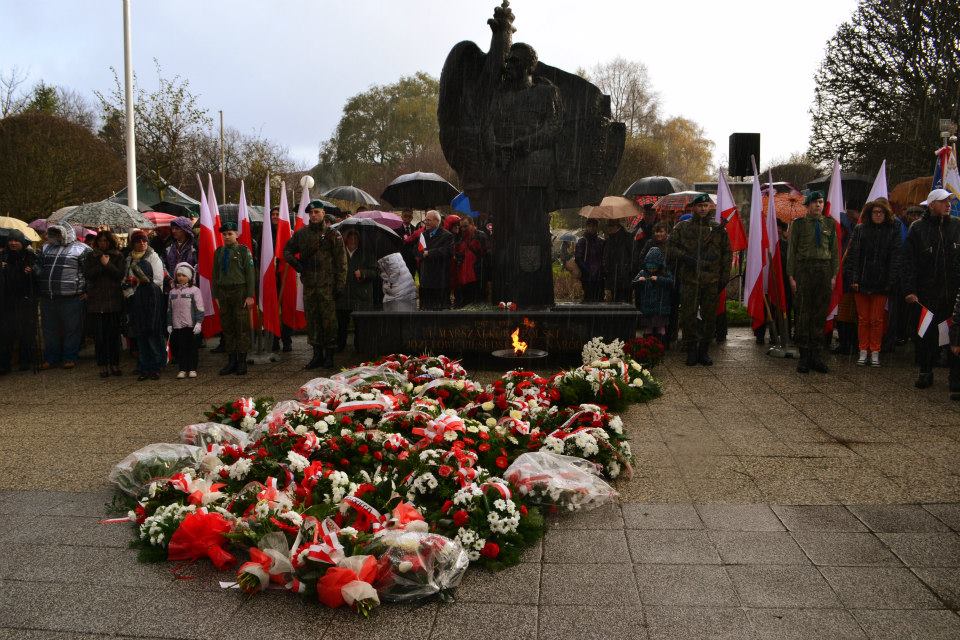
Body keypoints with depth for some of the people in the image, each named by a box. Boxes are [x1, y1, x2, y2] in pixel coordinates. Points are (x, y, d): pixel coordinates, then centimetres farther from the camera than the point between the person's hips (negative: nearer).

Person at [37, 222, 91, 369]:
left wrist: (88, 291, -4)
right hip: (47, 297, 5)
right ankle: (51, 357, 24)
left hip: (71, 298, -5)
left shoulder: (81, 249, -2)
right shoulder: (46, 248, 15)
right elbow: (39, 267, 26)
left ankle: (70, 357, 14)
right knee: (50, 329, 13)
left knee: (71, 329, 2)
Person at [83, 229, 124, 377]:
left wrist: (107, 264, -12)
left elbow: (120, 275, -3)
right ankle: (102, 365, 6)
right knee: (99, 336, -1)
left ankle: (114, 364, 11)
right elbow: (87, 275, -2)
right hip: (96, 301, 1)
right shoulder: (91, 256, 10)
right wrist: (101, 265, -10)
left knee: (114, 334, 2)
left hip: (114, 300, 0)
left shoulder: (118, 256, 8)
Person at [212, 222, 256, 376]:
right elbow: (215, 275, 16)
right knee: (227, 328, 6)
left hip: (239, 291, -4)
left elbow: (250, 273, -3)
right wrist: (215, 295, 10)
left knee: (242, 328, -4)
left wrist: (250, 295, -10)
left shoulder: (243, 251, 1)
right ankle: (231, 361, 14)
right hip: (223, 292, 4)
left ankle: (242, 362, 3)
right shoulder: (219, 252, 14)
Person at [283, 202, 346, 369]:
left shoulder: (333, 234, 0)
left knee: (329, 319, -3)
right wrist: (297, 264, 6)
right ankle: (317, 354, 17)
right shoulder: (302, 234, 11)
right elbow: (287, 250, 23)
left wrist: (340, 284, -8)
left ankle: (329, 355, 6)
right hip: (309, 284, 4)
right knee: (312, 319, 8)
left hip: (327, 284, -4)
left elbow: (341, 261, -2)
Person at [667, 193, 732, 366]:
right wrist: (685, 257, -12)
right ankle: (691, 350, 9)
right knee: (688, 316, -2)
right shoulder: (682, 227, 7)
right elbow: (671, 248, 5)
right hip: (689, 280, -1)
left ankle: (704, 351, 15)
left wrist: (724, 277, 5)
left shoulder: (718, 229, 11)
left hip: (711, 281, 1)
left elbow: (727, 254, 12)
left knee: (709, 317, 4)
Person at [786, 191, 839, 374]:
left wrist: (834, 275, 5)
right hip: (804, 270, -3)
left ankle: (816, 355, 13)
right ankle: (804, 356, 4)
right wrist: (791, 276, -4)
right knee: (803, 314, -2)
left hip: (824, 271, 3)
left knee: (820, 314, 5)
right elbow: (791, 251, 2)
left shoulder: (830, 224, 12)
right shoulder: (798, 224, 4)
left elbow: (835, 251, 12)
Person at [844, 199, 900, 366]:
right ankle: (863, 351, 16)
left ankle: (875, 353, 15)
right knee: (863, 319, 7)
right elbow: (852, 255, 1)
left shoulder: (893, 232, 3)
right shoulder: (859, 230, 4)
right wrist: (853, 278, -7)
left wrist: (890, 282, -8)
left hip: (881, 283, -1)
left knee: (877, 320, 5)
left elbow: (894, 258, -1)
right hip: (861, 282, 1)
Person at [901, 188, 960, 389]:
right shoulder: (918, 228, 2)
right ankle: (925, 373, 22)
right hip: (927, 293, -1)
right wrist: (910, 290, -8)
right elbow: (909, 261, -1)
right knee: (926, 334, 8)